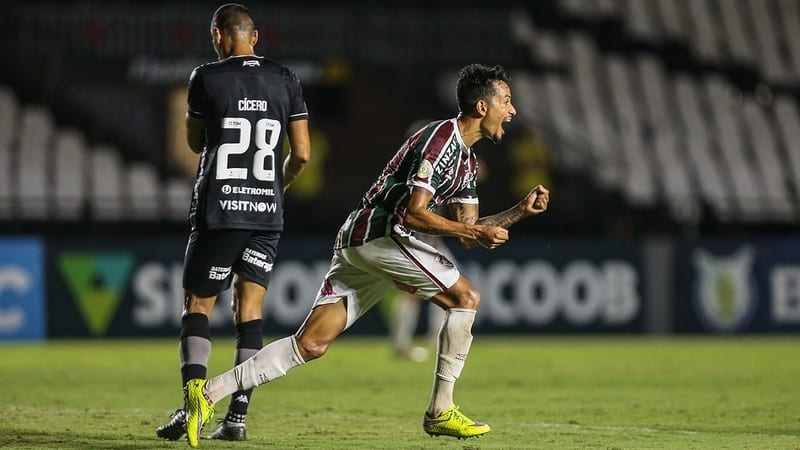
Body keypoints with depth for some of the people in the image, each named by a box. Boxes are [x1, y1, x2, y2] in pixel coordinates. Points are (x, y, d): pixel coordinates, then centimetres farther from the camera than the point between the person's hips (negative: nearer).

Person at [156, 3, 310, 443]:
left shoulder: (206, 78, -4)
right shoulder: (285, 80, 5)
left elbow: (195, 143, 11)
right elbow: (302, 153, 6)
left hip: (218, 209, -3)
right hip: (266, 212, 3)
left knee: (197, 307, 4)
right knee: (249, 311, 6)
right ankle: (238, 416, 0)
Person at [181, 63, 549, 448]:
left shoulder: (466, 159, 20)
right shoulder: (442, 139, -12)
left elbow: (467, 232, 22)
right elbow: (412, 213, -18)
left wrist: (521, 210, 12)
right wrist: (474, 231, -15)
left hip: (355, 243, 9)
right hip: (380, 233, -9)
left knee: (311, 344, 1)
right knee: (466, 298, -5)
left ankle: (209, 391, -6)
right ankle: (440, 411, -3)